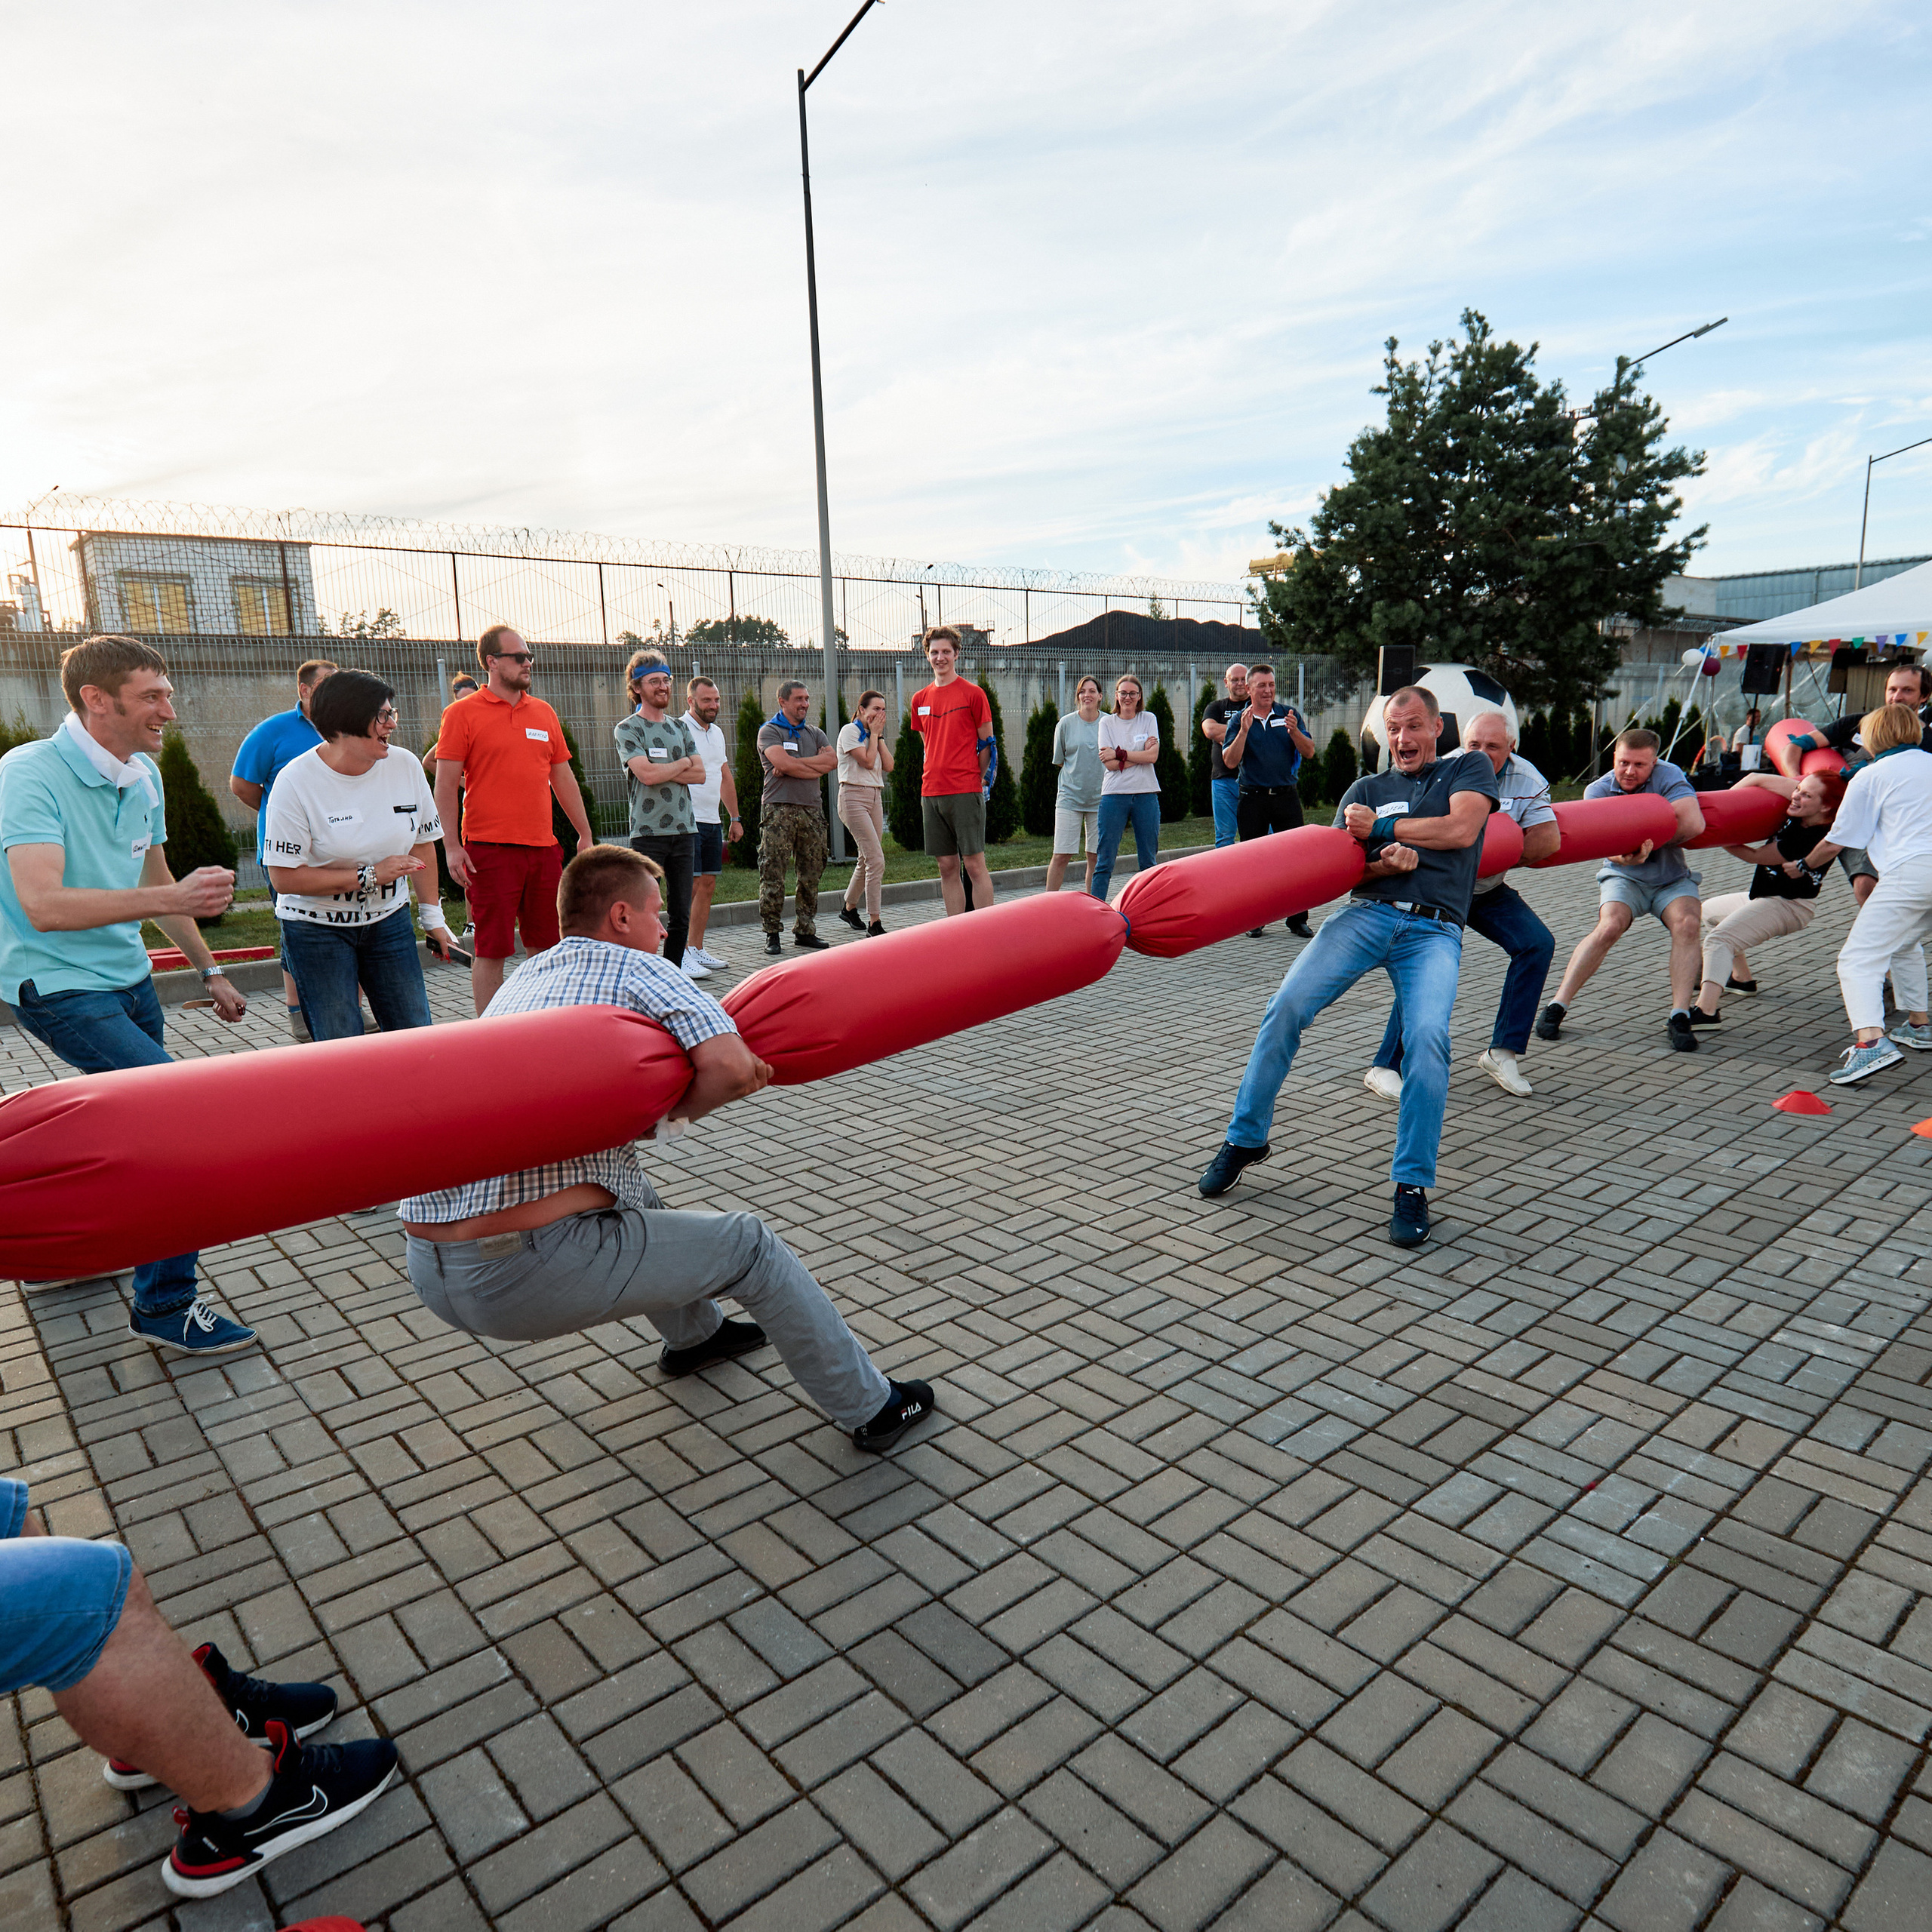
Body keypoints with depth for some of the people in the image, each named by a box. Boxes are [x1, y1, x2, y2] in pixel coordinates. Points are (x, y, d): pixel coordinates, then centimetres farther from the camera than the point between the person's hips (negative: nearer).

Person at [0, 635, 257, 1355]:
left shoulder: (143, 776, 5)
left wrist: (210, 970, 20)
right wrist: (174, 898, -39)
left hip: (128, 979, 9)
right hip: (58, 988, -9)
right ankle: (165, 1304, -6)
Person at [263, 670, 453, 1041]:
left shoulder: (406, 768, -3)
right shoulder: (297, 781, -16)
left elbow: (423, 843, 10)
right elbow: (284, 878, -18)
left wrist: (432, 916, 10)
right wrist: (371, 876, -21)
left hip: (389, 923, 4)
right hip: (317, 930, -4)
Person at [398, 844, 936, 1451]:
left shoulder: (522, 979, 18)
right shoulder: (634, 968, -3)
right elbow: (730, 1065, -17)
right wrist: (672, 1111, 4)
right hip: (536, 1271, -8)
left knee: (633, 1196, 33)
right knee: (749, 1246, 8)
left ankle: (693, 1333, 52)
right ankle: (870, 1408, 21)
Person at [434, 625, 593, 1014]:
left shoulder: (544, 712, 13)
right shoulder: (463, 713, -2)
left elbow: (563, 777, 19)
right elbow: (446, 785, -5)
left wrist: (585, 835, 17)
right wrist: (452, 846, -11)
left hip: (544, 847, 5)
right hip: (490, 850, -5)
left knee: (547, 945, 11)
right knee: (491, 950, 0)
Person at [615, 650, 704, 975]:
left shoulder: (679, 727, 17)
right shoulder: (627, 729, -1)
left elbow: (700, 774, 7)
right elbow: (646, 774, -16)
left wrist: (663, 771, -8)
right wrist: (682, 763, -1)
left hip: (683, 829, 6)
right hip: (648, 831, -6)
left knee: (681, 914, 8)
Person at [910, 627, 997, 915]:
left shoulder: (973, 693, -1)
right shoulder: (920, 699, 14)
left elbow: (987, 744, 3)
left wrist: (976, 779, 1)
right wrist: (938, 777, 12)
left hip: (966, 793, -5)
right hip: (931, 792, 5)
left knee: (974, 865, -5)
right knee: (947, 867, 7)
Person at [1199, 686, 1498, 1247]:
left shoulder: (1469, 768, 18)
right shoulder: (1366, 789, 22)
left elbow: (1461, 829, -3)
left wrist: (1380, 829, 0)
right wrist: (1386, 864, -9)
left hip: (1434, 931, -2)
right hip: (1367, 913, 2)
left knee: (1427, 1037, -27)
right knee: (1287, 1007, -17)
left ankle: (1412, 1184, -13)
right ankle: (1245, 1139, -1)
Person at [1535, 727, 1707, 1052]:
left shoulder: (1669, 775, -14)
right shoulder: (1598, 790, -11)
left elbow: (1693, 824, -29)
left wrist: (1648, 843, -21)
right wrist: (1625, 856, -43)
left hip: (1672, 876, 1)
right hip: (1624, 877, 0)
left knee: (1688, 922, -28)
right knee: (1610, 926, -27)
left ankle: (1679, 1018, -23)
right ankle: (1557, 1007, -21)